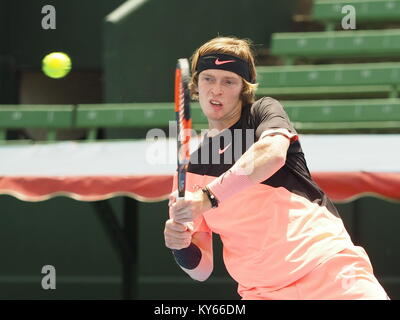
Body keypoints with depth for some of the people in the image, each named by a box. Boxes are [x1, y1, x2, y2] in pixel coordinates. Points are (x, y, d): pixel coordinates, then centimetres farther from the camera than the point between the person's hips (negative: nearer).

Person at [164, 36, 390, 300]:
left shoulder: (264, 111, 6)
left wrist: (209, 197, -27)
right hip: (260, 292, 3)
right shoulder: (190, 170, 13)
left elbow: (272, 153, -19)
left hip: (328, 270, -3)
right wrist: (180, 246, -11)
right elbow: (201, 269, 10)